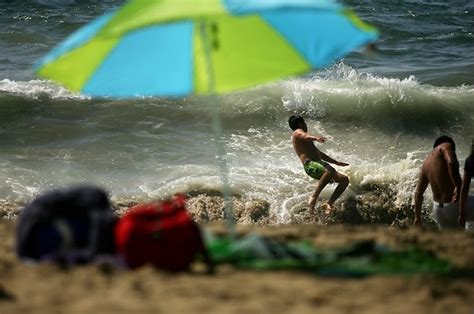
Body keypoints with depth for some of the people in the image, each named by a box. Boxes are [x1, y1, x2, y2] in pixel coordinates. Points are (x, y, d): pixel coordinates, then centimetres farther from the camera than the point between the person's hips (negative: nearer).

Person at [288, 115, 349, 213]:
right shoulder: (297, 133, 7)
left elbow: (319, 154, 41)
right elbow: (305, 136, -17)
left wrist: (336, 162, 43)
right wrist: (316, 138, -40)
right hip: (310, 165, -9)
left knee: (344, 179, -1)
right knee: (329, 171, -39)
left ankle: (329, 204, -8)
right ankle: (314, 197, -30)